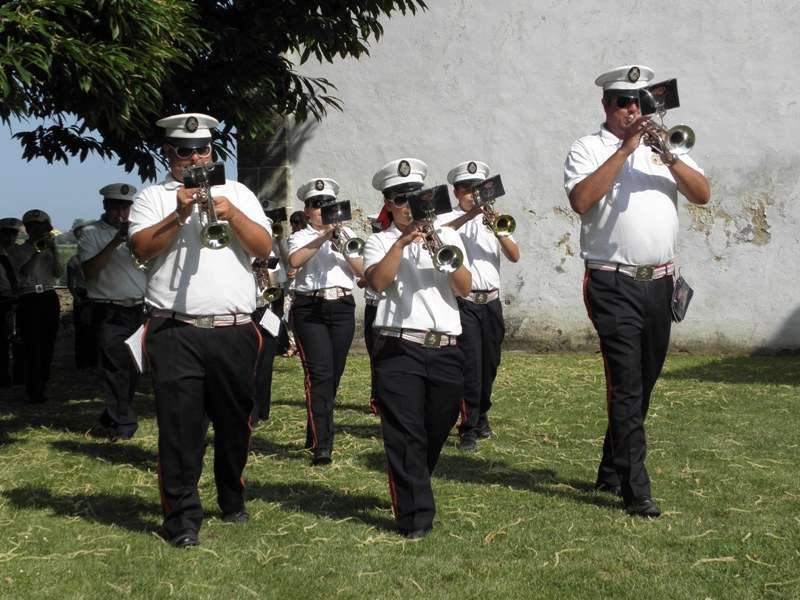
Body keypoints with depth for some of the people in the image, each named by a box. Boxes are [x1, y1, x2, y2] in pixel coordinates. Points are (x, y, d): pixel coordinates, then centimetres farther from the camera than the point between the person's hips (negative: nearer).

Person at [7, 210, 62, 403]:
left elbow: (59, 273, 2)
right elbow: (25, 271, -14)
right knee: (32, 347, -8)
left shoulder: (49, 249, 14)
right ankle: (33, 392, -7)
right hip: (29, 301, -4)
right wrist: (37, 249, -11)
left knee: (47, 346, 5)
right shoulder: (17, 250, 4)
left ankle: (42, 386, 16)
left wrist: (53, 250, -6)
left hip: (50, 299, 4)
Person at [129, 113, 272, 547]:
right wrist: (179, 214, -17)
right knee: (180, 426, -4)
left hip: (234, 331, 2)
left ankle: (232, 501, 29)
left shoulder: (238, 194, 15)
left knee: (234, 422, 11)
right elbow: (142, 249, -7)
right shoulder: (152, 197, 9)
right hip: (176, 332, -2)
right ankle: (182, 517, 2)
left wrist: (231, 214, -11)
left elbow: (264, 248, 4)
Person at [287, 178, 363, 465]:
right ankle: (322, 446, -17)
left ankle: (315, 435, 24)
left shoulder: (346, 234, 16)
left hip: (342, 307, 4)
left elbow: (361, 270, 5)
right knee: (319, 374, -14)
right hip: (309, 309, -3)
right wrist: (323, 237, -19)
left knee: (333, 375, 7)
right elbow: (294, 261, -14)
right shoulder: (300, 237, 8)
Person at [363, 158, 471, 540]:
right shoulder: (380, 241, 10)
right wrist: (402, 242, -16)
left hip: (446, 348, 3)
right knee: (405, 434, -10)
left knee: (436, 433, 11)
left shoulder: (446, 235, 17)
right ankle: (415, 515, -8)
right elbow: (378, 282, -10)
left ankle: (413, 490, 34)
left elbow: (464, 289, 4)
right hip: (399, 347, -3)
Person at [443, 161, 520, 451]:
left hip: (491, 301, 5)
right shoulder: (450, 219, 4)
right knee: (470, 364, -11)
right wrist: (470, 215, -29)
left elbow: (514, 256, 6)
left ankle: (481, 415, 29)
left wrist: (499, 231, -12)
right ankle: (468, 428, -9)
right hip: (464, 302, -5)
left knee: (489, 363, 11)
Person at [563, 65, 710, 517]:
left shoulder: (663, 145, 14)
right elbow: (581, 200, -17)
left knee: (643, 385, 13)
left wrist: (668, 156, -13)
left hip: (660, 282, 6)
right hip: (615, 285, -5)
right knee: (627, 386, -9)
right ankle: (636, 489, -5)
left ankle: (612, 473, 27)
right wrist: (624, 150, -17)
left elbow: (702, 194, 3)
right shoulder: (589, 148, 1)